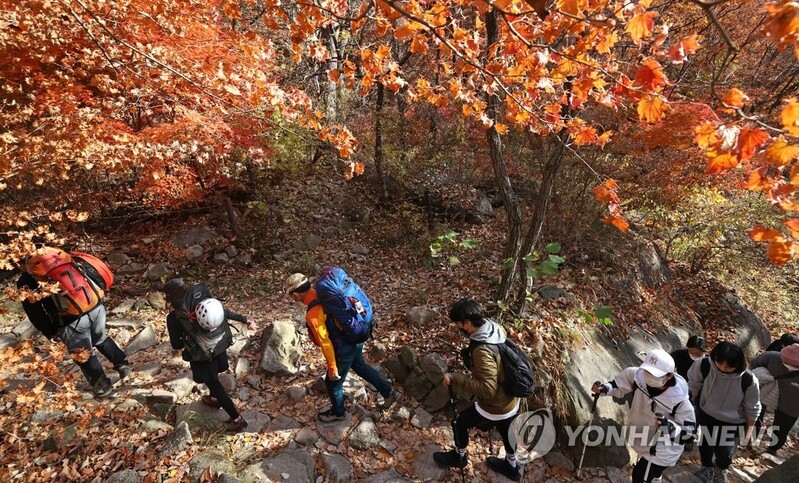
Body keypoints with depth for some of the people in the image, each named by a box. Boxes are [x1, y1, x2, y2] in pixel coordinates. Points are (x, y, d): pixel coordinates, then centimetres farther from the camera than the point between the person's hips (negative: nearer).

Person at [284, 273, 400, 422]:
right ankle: (389, 393, 42)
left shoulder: (313, 314, -30)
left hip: (344, 350, -8)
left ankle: (337, 412, 45)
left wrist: (332, 367, -12)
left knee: (333, 383, 19)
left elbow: (325, 343, -24)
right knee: (360, 366, 33)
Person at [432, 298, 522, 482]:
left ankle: (459, 457, 44)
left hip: (496, 407, -7)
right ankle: (512, 467, 56)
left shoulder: (482, 350, -37)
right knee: (506, 432, 31)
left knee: (460, 422, 17)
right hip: (511, 400, 7)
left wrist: (455, 379, -31)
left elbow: (487, 389, -37)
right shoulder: (495, 329, -10)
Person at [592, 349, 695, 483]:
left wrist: (668, 426, -41)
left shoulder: (679, 399, -31)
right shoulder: (640, 376, -23)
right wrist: (604, 388, -20)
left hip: (663, 450, -5)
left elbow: (689, 433, -23)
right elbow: (621, 383, -3)